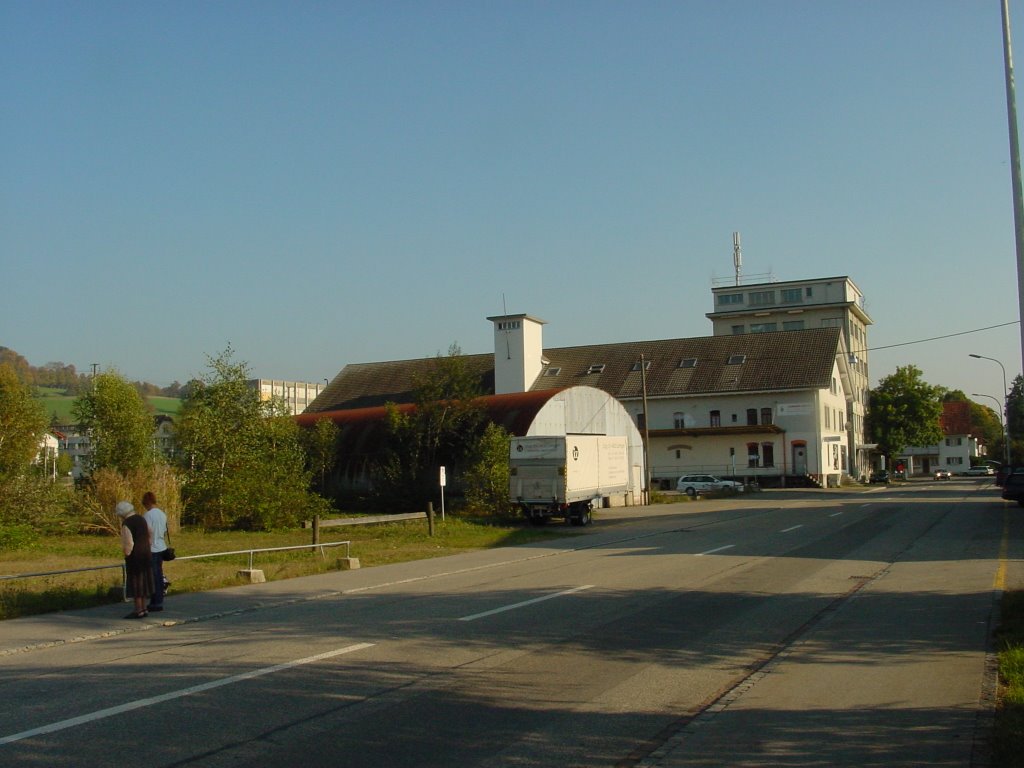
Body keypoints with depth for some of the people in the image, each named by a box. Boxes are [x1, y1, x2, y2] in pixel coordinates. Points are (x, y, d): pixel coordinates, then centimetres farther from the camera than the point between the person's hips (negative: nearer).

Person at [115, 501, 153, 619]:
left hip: (134, 556, -8)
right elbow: (149, 534, 14)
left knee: (135, 582, -1)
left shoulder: (126, 524, -15)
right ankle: (143, 608, 20)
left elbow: (128, 542, -17)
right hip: (146, 553, 8)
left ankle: (138, 610, 1)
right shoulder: (141, 518, 8)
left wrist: (126, 553, -3)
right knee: (143, 581, 13)